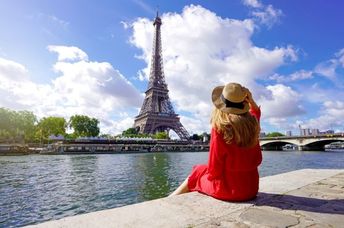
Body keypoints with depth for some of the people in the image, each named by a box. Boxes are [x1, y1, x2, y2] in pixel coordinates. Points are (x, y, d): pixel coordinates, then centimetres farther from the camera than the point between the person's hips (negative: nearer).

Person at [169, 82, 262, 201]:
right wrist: (250, 100, 4)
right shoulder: (251, 124, -6)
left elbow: (214, 170, -16)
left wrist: (211, 175, 4)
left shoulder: (219, 129, -23)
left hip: (228, 189, -6)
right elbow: (256, 111, 21)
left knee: (198, 171, 19)